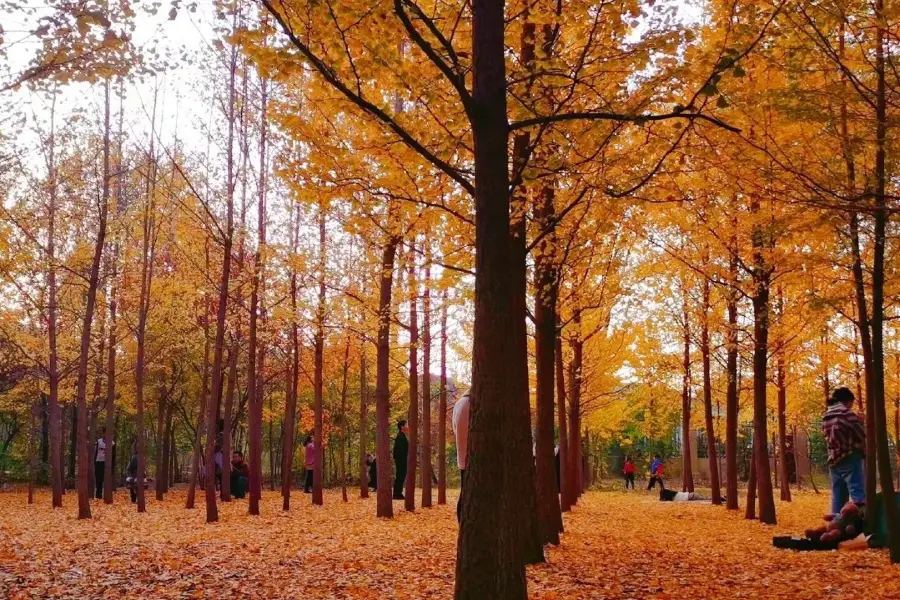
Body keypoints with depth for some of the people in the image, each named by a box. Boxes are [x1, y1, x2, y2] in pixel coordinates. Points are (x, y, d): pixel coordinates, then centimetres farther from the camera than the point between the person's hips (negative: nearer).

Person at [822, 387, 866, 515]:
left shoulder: (826, 418, 15)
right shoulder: (847, 414, -6)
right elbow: (861, 435, -8)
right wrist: (860, 422, 13)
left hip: (834, 461, 7)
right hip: (850, 458, -7)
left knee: (838, 499, 10)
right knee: (858, 496, -11)